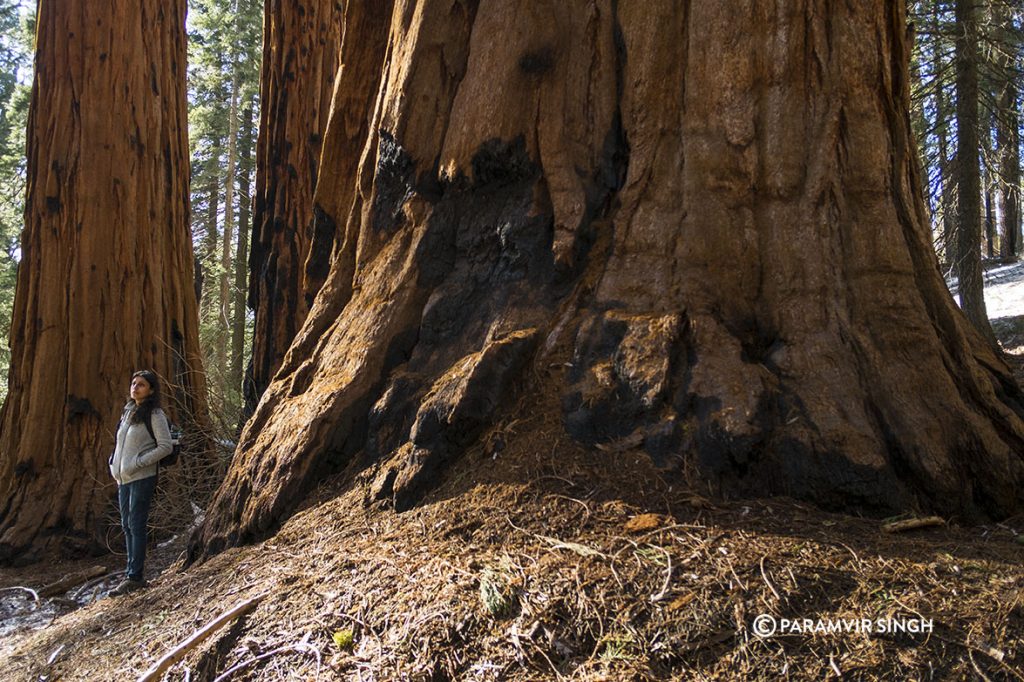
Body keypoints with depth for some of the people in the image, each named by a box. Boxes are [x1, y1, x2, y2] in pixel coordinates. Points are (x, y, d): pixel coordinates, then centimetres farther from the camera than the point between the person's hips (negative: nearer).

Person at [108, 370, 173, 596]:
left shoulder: (154, 415, -9)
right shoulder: (128, 411, 14)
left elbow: (165, 447, -14)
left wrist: (137, 463, -16)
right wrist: (115, 465, 9)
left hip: (142, 478, -8)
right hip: (123, 478, 8)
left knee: (136, 525, -7)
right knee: (127, 526, 11)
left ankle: (134, 576, -3)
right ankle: (132, 575, 18)